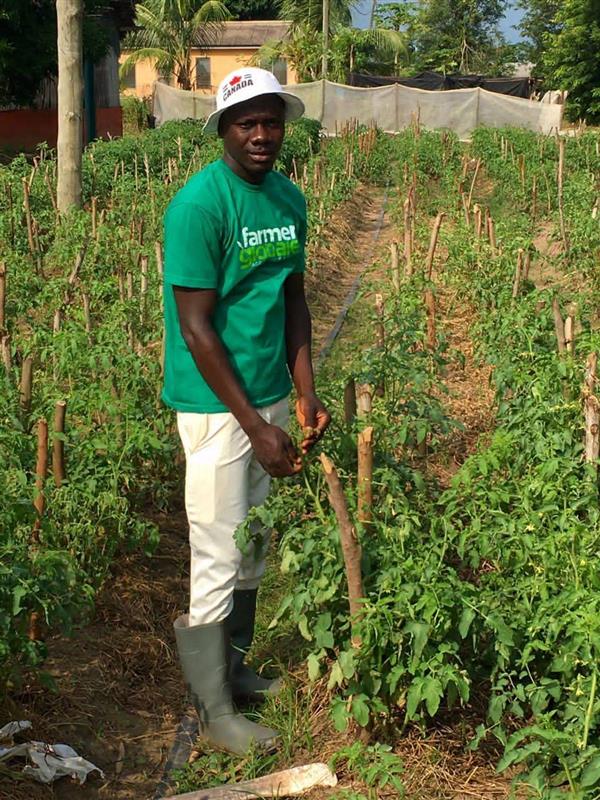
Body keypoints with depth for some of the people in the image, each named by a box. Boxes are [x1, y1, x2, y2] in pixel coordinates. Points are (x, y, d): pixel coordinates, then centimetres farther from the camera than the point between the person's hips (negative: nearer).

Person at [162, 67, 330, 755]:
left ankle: (233, 668, 35)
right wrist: (256, 426, -18)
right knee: (219, 560, 1)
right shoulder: (199, 204, -16)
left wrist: (304, 392, 3)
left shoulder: (290, 200, 7)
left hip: (269, 395, 7)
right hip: (216, 404, -7)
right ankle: (214, 709, 17)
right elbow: (196, 326, -18)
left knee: (255, 548, 17)